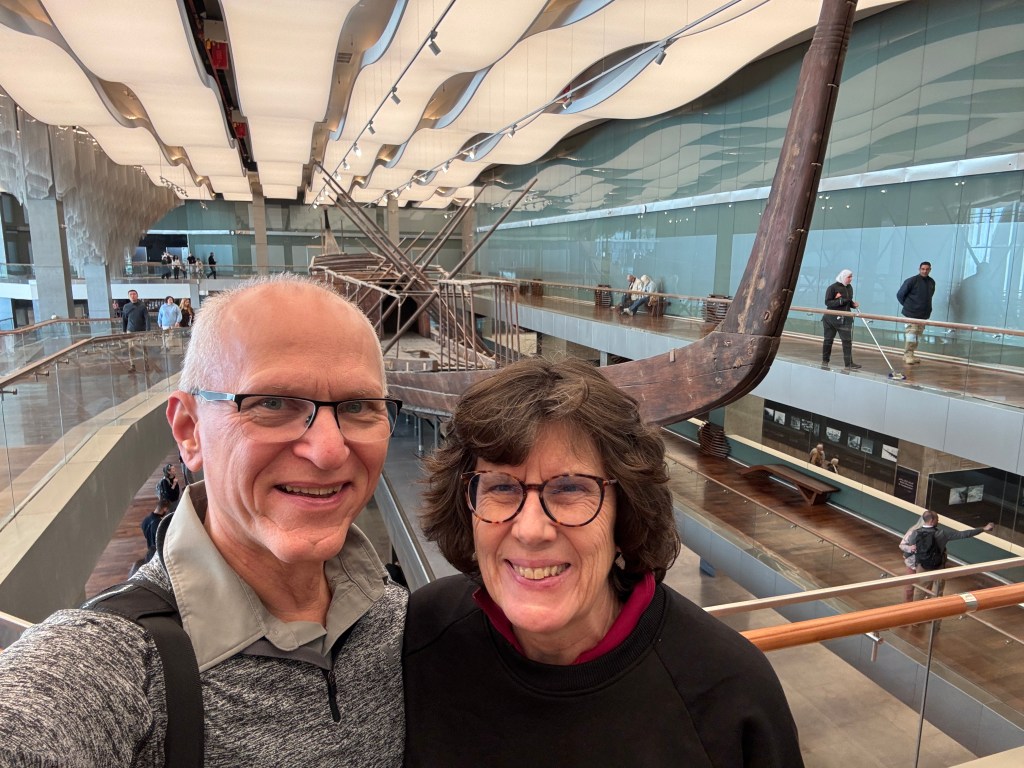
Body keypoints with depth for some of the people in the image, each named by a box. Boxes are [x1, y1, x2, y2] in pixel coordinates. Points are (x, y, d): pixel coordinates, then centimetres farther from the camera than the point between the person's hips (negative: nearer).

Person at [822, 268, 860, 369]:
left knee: (847, 340, -4)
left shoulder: (849, 288, 9)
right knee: (828, 339, 7)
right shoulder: (832, 287, -9)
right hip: (832, 318, -5)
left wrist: (853, 304, -1)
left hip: (845, 318, 5)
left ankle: (849, 362, -5)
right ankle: (825, 360, 19)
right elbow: (827, 302, -15)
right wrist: (841, 301, -25)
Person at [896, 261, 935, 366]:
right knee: (911, 334, -8)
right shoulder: (912, 280, -10)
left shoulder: (932, 282, 8)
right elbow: (900, 294, -5)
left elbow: (929, 296, 21)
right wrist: (907, 305, 1)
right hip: (911, 314, -6)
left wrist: (926, 308, 11)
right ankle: (907, 355, -3)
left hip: (924, 314, 6)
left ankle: (910, 355, 17)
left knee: (918, 335, 9)